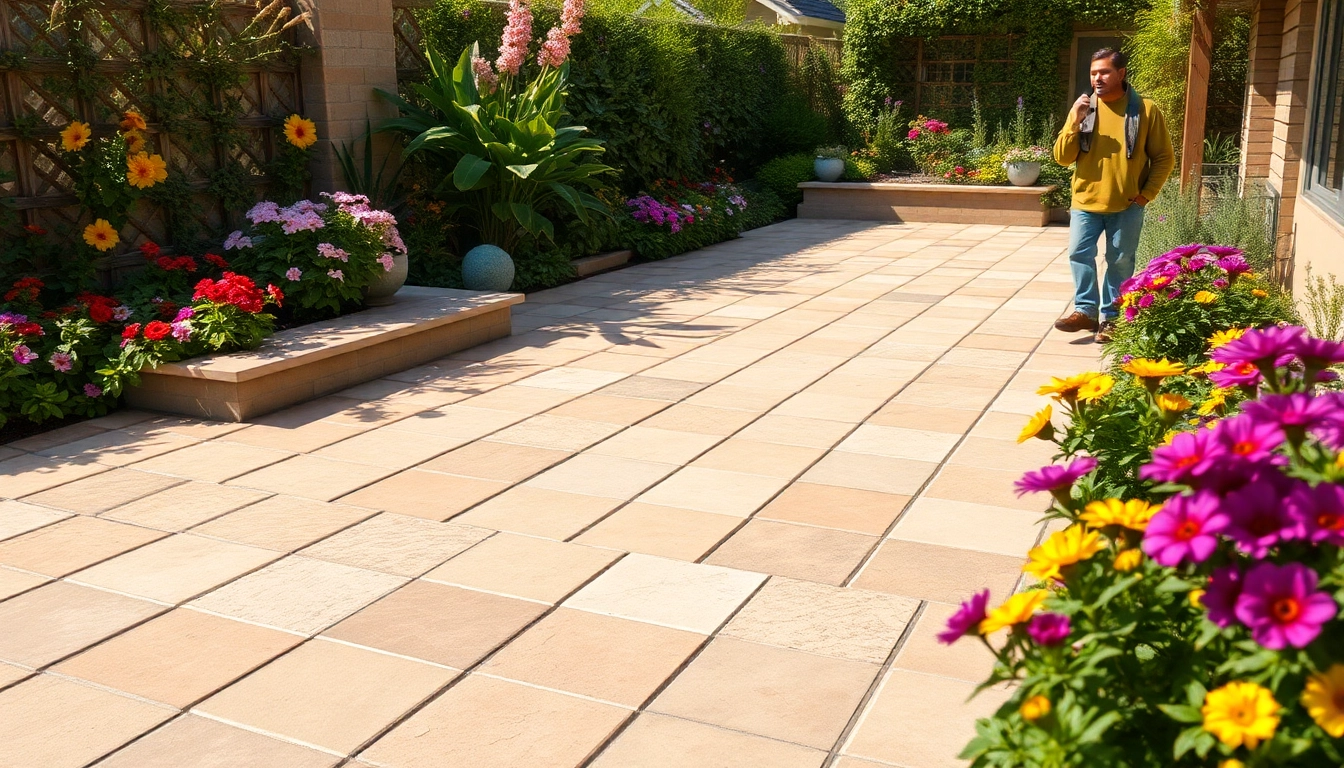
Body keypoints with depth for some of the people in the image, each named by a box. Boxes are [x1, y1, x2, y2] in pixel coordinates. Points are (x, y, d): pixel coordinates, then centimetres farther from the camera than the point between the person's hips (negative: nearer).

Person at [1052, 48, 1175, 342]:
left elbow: (1164, 158, 2)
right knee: (1079, 254, -4)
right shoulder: (1083, 109, 4)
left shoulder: (1145, 109, -3)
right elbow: (1062, 157, -1)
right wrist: (1074, 122, -14)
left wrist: (1147, 193, -6)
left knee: (1120, 261, 4)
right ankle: (1086, 310, 8)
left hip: (1126, 205, -2)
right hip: (1086, 201, 2)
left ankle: (1110, 317, 14)